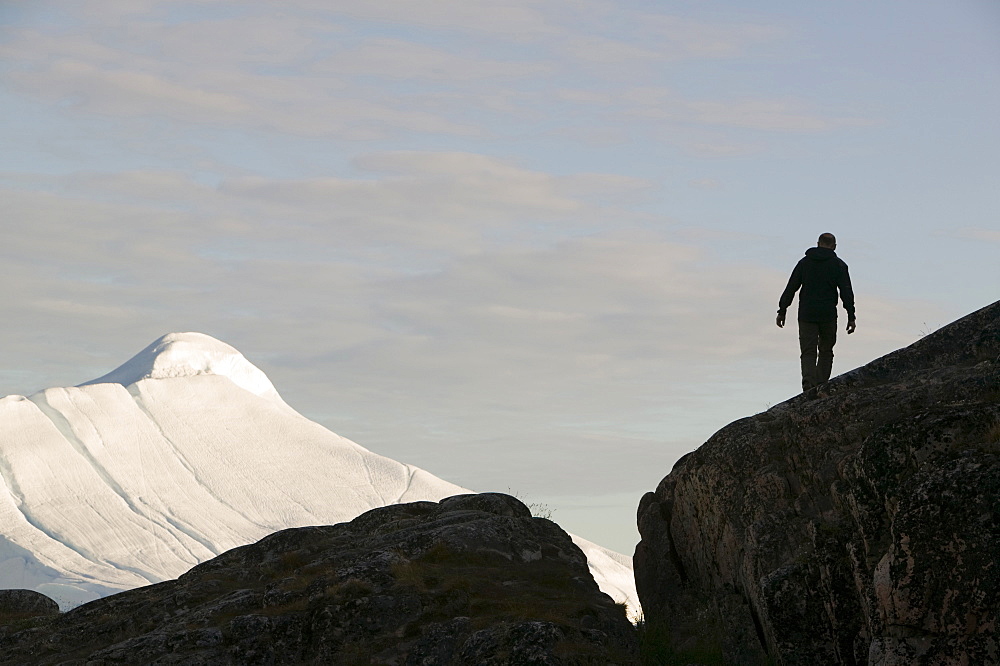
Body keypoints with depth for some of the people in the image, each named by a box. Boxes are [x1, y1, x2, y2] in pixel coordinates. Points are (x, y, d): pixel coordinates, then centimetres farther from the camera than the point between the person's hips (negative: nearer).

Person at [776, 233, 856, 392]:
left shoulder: (804, 262, 8)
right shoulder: (838, 265, 2)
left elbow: (790, 288, 6)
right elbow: (846, 291, -4)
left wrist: (782, 311, 11)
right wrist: (851, 316, -3)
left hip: (806, 314, 1)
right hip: (828, 315, -1)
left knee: (808, 352, -1)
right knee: (826, 351, 13)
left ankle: (808, 382, -24)